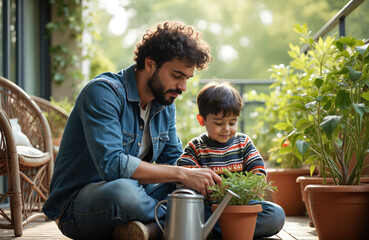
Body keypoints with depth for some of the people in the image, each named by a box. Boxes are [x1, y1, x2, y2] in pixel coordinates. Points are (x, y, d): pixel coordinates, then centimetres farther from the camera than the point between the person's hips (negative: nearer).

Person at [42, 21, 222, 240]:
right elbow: (111, 164, -31)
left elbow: (173, 160, 10)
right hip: (77, 204, -7)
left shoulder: (166, 104, 6)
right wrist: (182, 174, -29)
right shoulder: (103, 92, -19)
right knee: (123, 191, -40)